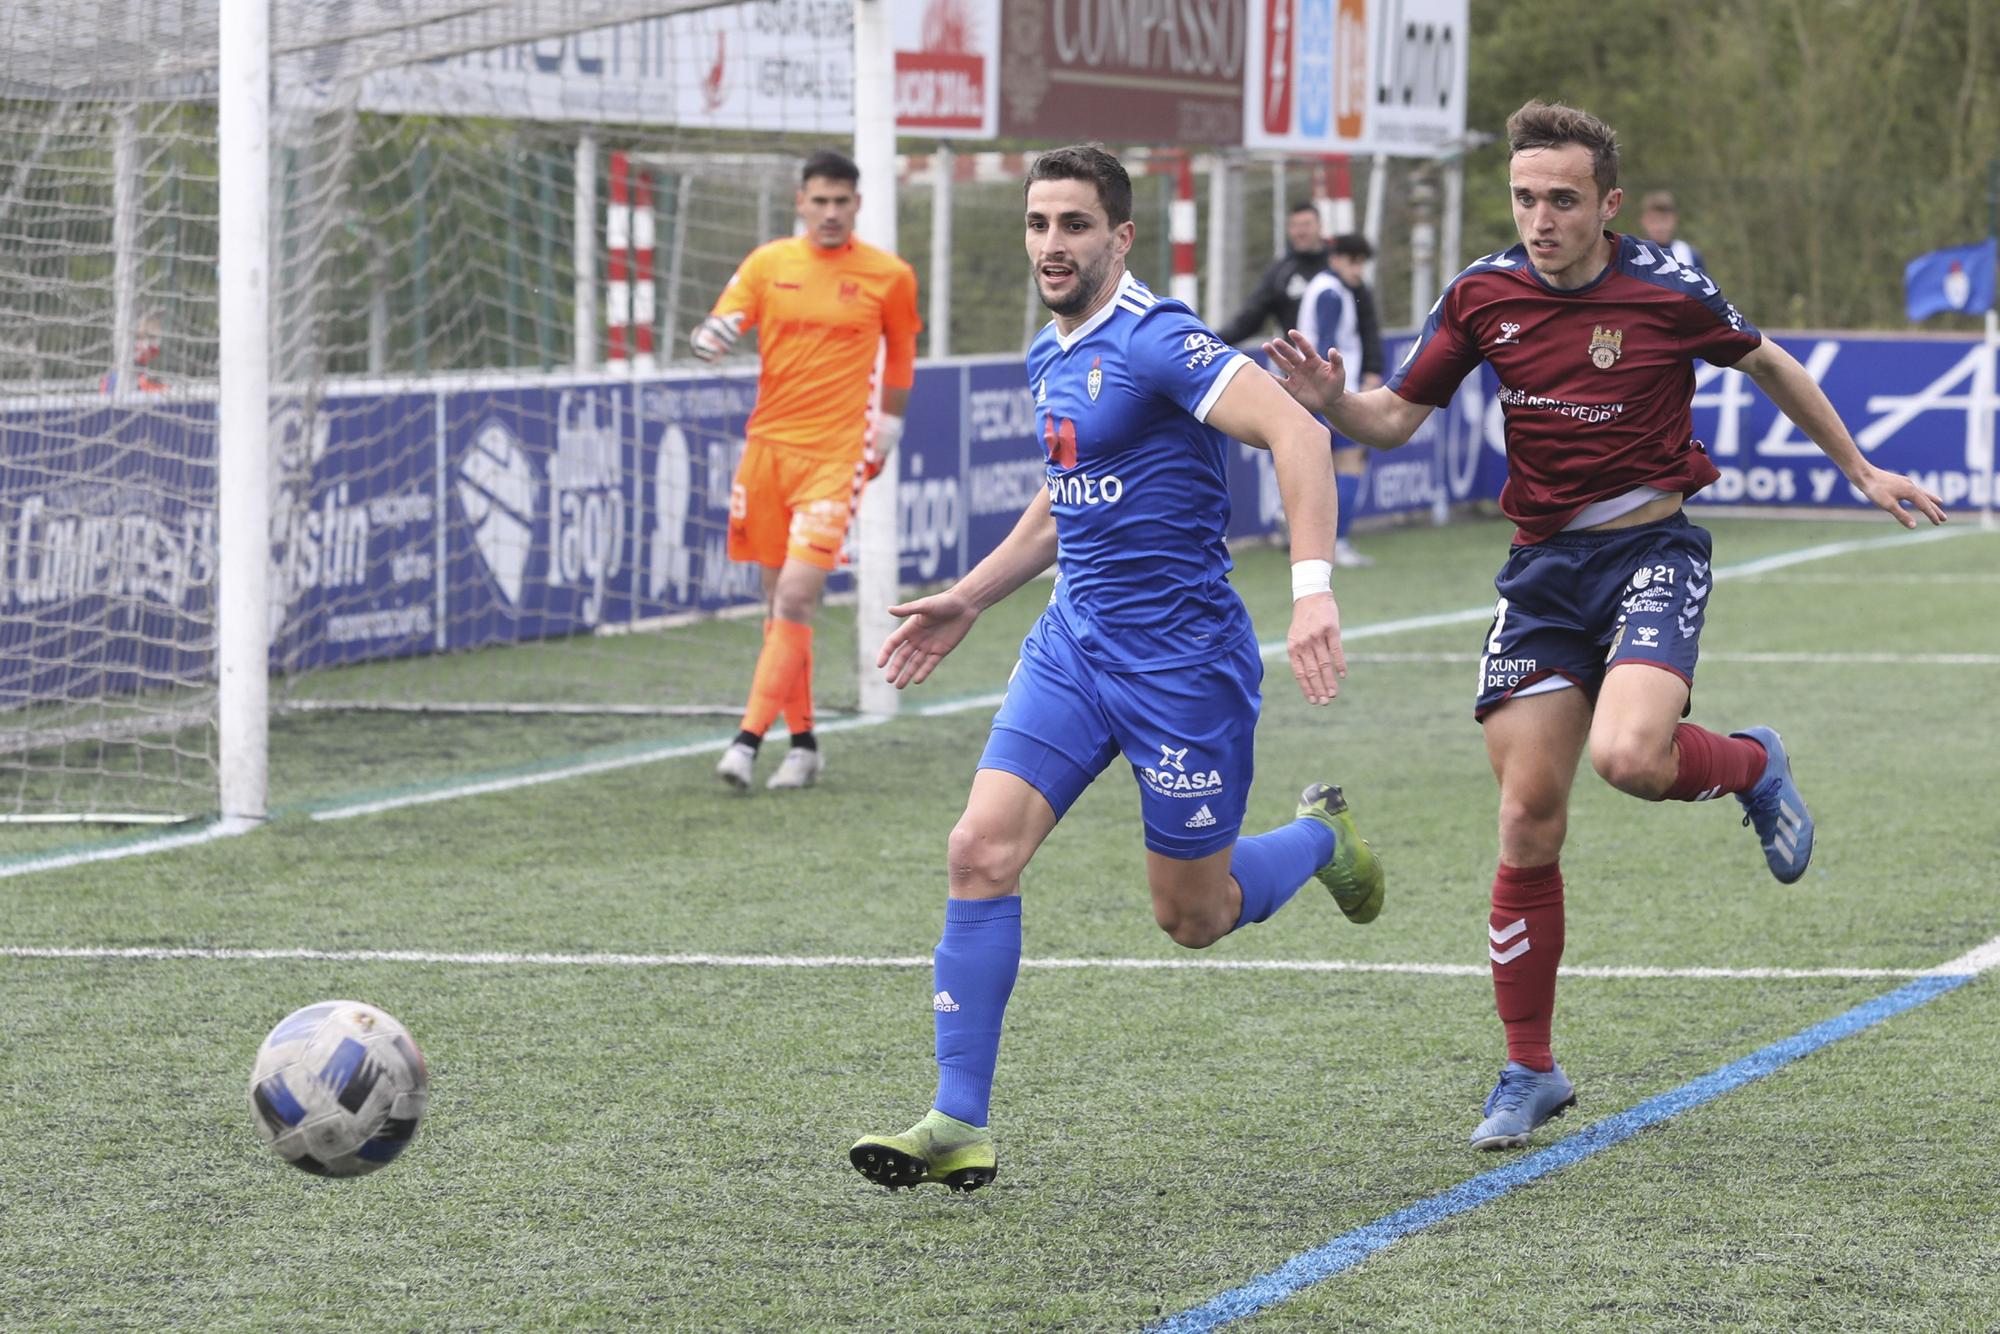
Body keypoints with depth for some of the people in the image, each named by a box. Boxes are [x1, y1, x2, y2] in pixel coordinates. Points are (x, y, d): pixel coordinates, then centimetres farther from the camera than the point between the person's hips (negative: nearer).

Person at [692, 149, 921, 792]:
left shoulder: (889, 276, 2)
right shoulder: (768, 263, 6)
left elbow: (900, 351, 17)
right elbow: (718, 328, -2)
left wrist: (888, 426, 21)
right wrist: (711, 336, -25)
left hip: (835, 454, -3)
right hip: (767, 446, 3)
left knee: (796, 598, -16)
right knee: (778, 600, 8)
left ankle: (750, 738, -18)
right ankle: (803, 741, 18)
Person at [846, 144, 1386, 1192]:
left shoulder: (1155, 341, -16)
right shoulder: (1049, 358, 11)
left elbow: (1293, 431, -27)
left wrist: (1313, 587, -36)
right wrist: (968, 600, 25)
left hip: (1181, 655, -7)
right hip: (1073, 642, 7)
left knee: (1193, 918, 5)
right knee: (982, 849, -11)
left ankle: (1320, 837, 38)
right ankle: (958, 1125, -8)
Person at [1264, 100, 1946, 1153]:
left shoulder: (1667, 290, -9)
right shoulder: (1483, 295, -2)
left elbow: (1766, 366, 9)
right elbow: (1399, 416, 5)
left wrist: (1859, 467, 17)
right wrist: (1332, 401, -17)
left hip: (1652, 552, -3)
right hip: (1542, 569, 3)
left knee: (1629, 757, -29)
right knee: (1528, 823, -2)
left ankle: (1753, 766, 9)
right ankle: (1529, 1073, 11)